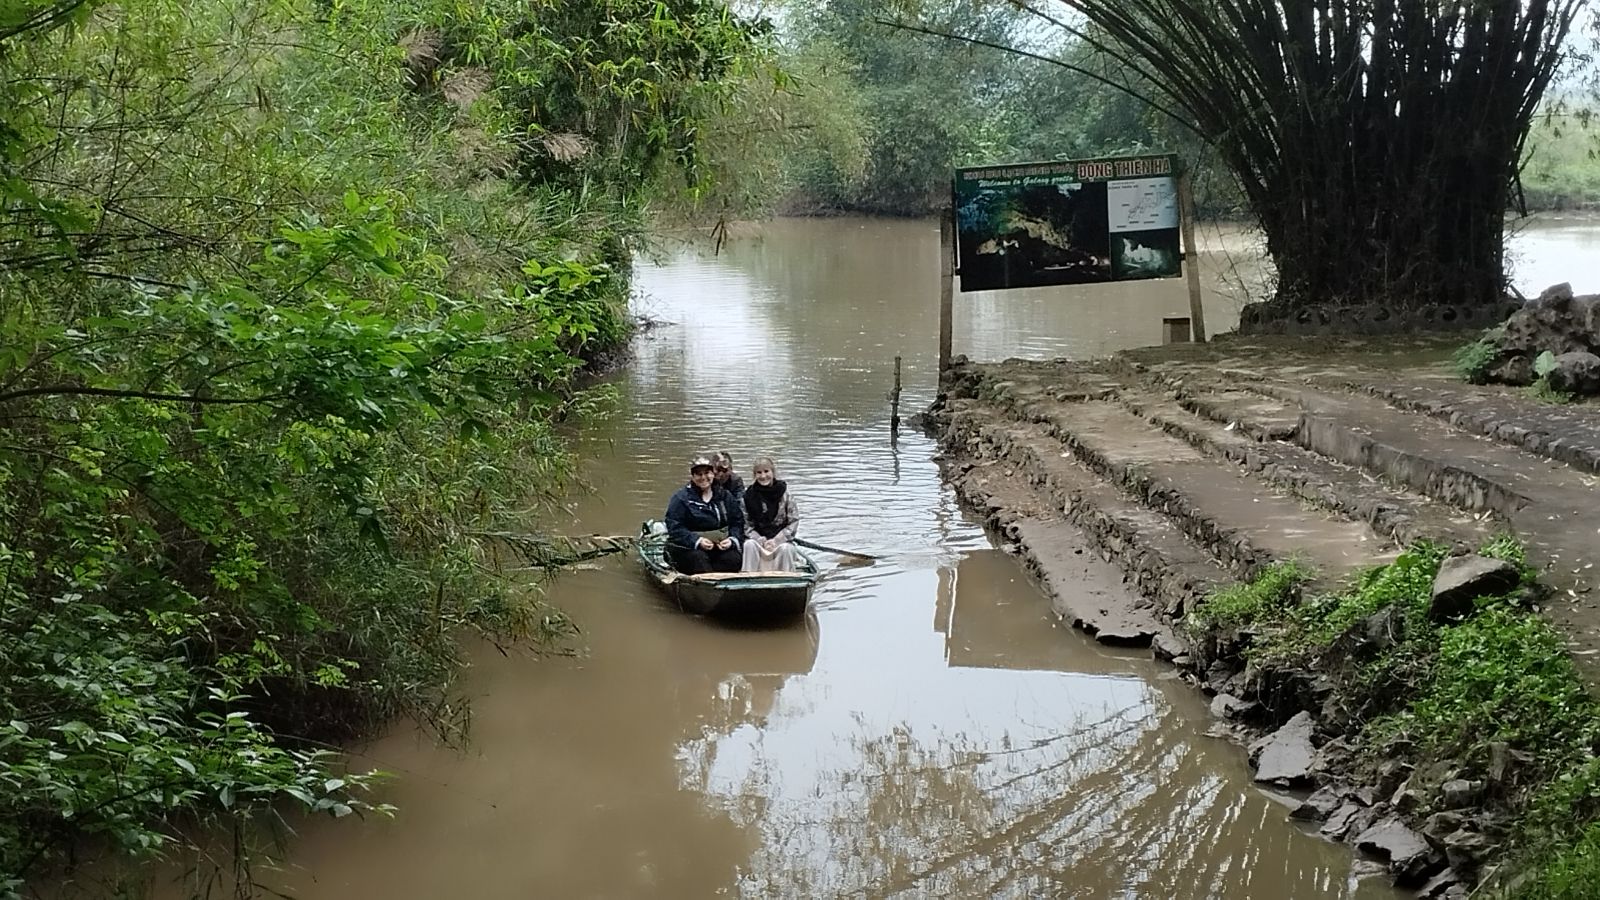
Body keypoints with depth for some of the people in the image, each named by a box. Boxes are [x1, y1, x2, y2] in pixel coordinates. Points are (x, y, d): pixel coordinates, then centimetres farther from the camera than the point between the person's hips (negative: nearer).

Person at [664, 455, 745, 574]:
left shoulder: (725, 497, 12)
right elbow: (675, 529, -10)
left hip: (720, 546, 4)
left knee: (734, 558, -25)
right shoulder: (681, 499, -2)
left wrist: (732, 539, -12)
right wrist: (697, 541, -24)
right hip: (687, 548, -3)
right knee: (697, 558, -35)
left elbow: (738, 522, 10)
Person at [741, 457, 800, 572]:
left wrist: (776, 540, -13)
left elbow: (794, 522, -3)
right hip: (757, 538, 1)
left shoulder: (784, 492, -3)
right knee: (749, 545, -30)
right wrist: (761, 541, -14)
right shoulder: (749, 494, 0)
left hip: (782, 538, -1)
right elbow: (747, 525, 1)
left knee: (785, 548, -32)